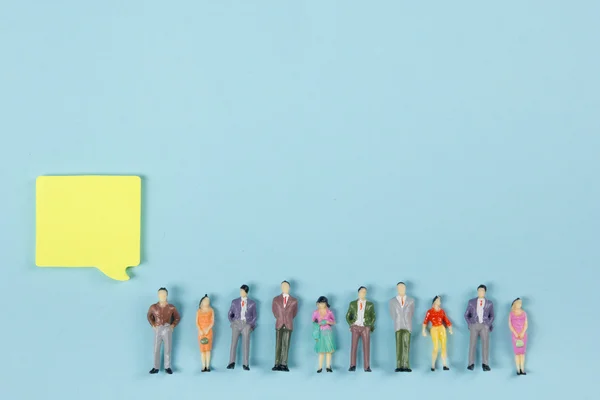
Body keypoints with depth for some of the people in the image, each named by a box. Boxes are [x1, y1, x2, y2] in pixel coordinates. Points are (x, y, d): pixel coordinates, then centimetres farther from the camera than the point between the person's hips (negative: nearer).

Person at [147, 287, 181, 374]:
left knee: (167, 349, 4)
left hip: (167, 330, -1)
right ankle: (156, 368, 9)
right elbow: (149, 316, 17)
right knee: (156, 349, 2)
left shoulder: (171, 307, -4)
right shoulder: (153, 307, -3)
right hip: (157, 330, 1)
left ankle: (167, 367, 13)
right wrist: (153, 325, 6)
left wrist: (173, 325, 0)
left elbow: (177, 317, 12)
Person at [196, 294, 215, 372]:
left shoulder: (211, 310, 5)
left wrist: (208, 329, -13)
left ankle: (208, 366, -1)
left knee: (208, 349, -4)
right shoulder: (198, 311, 7)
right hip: (201, 332, 1)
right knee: (202, 349, -2)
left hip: (208, 331, -1)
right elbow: (197, 322, 3)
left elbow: (212, 322, 0)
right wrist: (200, 330, -11)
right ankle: (203, 366, -1)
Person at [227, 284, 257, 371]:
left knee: (246, 344, -4)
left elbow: (254, 316, 14)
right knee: (233, 342, -8)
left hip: (246, 324, -1)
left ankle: (246, 364, -4)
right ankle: (231, 363, -9)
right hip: (236, 324, 1)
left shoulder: (252, 303, 9)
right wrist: (232, 322, 8)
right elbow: (230, 314, 17)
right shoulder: (235, 302, 10)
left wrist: (252, 325, 6)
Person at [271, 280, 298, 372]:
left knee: (286, 345, -1)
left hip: (288, 325, 0)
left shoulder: (294, 300, 4)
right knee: (278, 345, -2)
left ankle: (284, 364, -1)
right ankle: (277, 364, -2)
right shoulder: (276, 299, 6)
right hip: (279, 325, 0)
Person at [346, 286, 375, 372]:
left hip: (366, 327, 0)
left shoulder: (370, 304, 8)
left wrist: (370, 326, 2)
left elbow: (373, 317, 12)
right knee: (354, 347, -5)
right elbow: (348, 316, 13)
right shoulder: (352, 304, 9)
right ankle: (352, 366, -3)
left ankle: (367, 367, -5)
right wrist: (351, 325, 3)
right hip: (355, 327, 0)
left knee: (366, 347, -5)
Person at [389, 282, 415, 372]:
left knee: (406, 346, -6)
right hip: (398, 326, 0)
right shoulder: (392, 301, 7)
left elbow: (412, 313, 17)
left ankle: (406, 366, -8)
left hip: (407, 326, 0)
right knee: (399, 346, -6)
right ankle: (399, 366, -9)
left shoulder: (411, 300, 7)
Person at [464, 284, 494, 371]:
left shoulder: (489, 303, 9)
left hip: (484, 326, 0)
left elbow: (491, 316, 17)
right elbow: (466, 314, 11)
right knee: (472, 344, -5)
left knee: (485, 344, -8)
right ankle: (471, 364, -3)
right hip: (474, 325, 0)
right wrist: (469, 324, 1)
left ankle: (485, 364, -6)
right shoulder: (471, 302, 7)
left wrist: (489, 324, 4)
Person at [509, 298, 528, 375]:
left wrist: (522, 333, -12)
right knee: (517, 353, -2)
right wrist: (515, 334, -13)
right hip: (515, 335, -1)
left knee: (522, 352, 1)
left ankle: (522, 369, 2)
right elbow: (510, 325, -4)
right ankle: (518, 369, 0)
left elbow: (526, 324, 0)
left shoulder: (524, 313, 3)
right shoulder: (511, 314, 0)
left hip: (523, 335, 1)